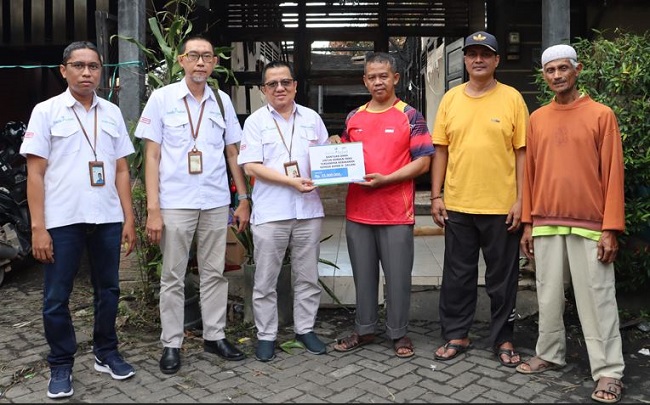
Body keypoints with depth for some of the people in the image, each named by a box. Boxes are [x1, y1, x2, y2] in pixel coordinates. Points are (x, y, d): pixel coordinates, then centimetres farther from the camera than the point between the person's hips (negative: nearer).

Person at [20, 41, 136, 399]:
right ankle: (60, 366, 23)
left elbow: (121, 170, 10)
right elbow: (35, 173, -3)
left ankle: (106, 354, 29)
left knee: (108, 290, 12)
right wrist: (38, 227, -9)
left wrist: (129, 219, 5)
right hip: (62, 221, -2)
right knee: (56, 298, 6)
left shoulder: (112, 112, 9)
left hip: (108, 219, 3)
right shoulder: (46, 111, 1)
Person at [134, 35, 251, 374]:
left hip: (216, 202, 3)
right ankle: (171, 344, 19)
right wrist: (153, 209, -9)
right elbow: (151, 156, -3)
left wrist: (243, 199, 8)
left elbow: (233, 153, 12)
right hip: (175, 203, -3)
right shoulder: (162, 98, 0)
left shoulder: (222, 100, 8)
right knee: (173, 277, 6)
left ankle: (214, 336, 24)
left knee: (214, 272, 11)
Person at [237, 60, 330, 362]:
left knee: (307, 276, 12)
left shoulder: (312, 118, 11)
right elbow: (251, 166, -7)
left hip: (309, 210, 3)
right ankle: (266, 335, 20)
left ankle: (305, 329, 28)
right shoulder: (256, 121, 2)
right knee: (266, 280, 6)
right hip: (270, 213, -2)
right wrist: (292, 181, -15)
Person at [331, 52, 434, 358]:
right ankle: (364, 329, 28)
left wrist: (385, 179, -17)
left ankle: (398, 333, 22)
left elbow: (422, 162, -7)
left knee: (398, 276, 5)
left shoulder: (410, 116, -1)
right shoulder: (353, 118, 12)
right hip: (358, 212, 4)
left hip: (396, 213, -4)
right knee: (363, 275, 13)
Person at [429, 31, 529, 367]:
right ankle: (455, 335, 26)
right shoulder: (450, 99, 6)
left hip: (501, 206, -2)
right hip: (457, 204, 2)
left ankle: (503, 338, 26)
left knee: (502, 276, 10)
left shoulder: (512, 98, 0)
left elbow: (522, 152, -1)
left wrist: (520, 200, -7)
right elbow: (441, 150, 7)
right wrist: (436, 196, 2)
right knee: (457, 275, 11)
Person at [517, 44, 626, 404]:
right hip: (546, 225, 4)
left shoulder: (601, 115, -1)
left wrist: (611, 228, -9)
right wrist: (528, 222, 8)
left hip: (589, 226, -3)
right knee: (549, 296, 11)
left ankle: (608, 373, 9)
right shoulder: (537, 118, 10)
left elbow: (612, 174, -4)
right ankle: (549, 354, 26)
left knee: (597, 299, 0)